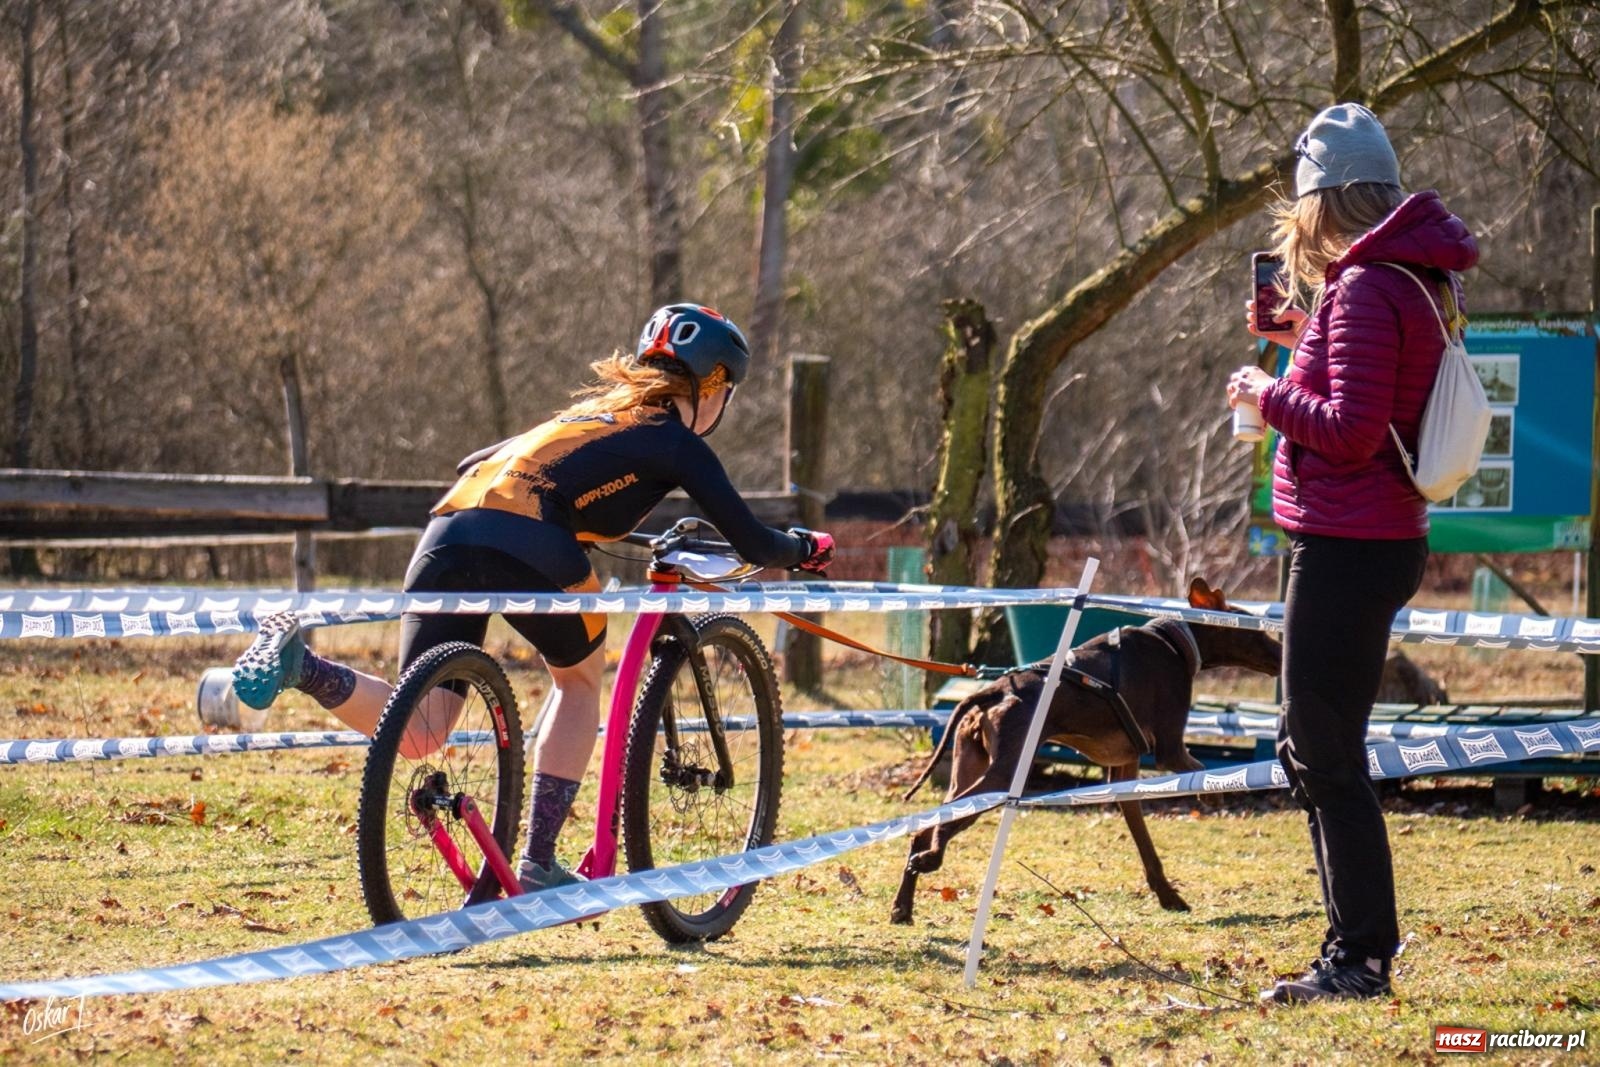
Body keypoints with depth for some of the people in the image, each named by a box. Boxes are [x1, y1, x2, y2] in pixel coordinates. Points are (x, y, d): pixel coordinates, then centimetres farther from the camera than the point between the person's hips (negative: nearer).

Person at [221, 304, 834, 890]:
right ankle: (538, 863, 19)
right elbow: (750, 543, 12)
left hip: (447, 535, 5)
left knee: (417, 734, 4)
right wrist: (803, 547, 35)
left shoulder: (591, 412, 35)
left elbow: (475, 463, 41)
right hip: (528, 546, -5)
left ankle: (297, 659, -20)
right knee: (579, 680, 24)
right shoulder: (675, 441, 15)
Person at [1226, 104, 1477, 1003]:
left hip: (1348, 548, -10)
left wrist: (1267, 394, -9)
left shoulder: (1365, 290, -18)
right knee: (1311, 750, 18)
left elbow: (1350, 432, -22)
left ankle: (1362, 957, -1)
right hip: (1386, 537, 10)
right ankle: (1358, 949, 24)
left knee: (1331, 759, -4)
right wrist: (1305, 344, 16)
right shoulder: (1422, 281, 11)